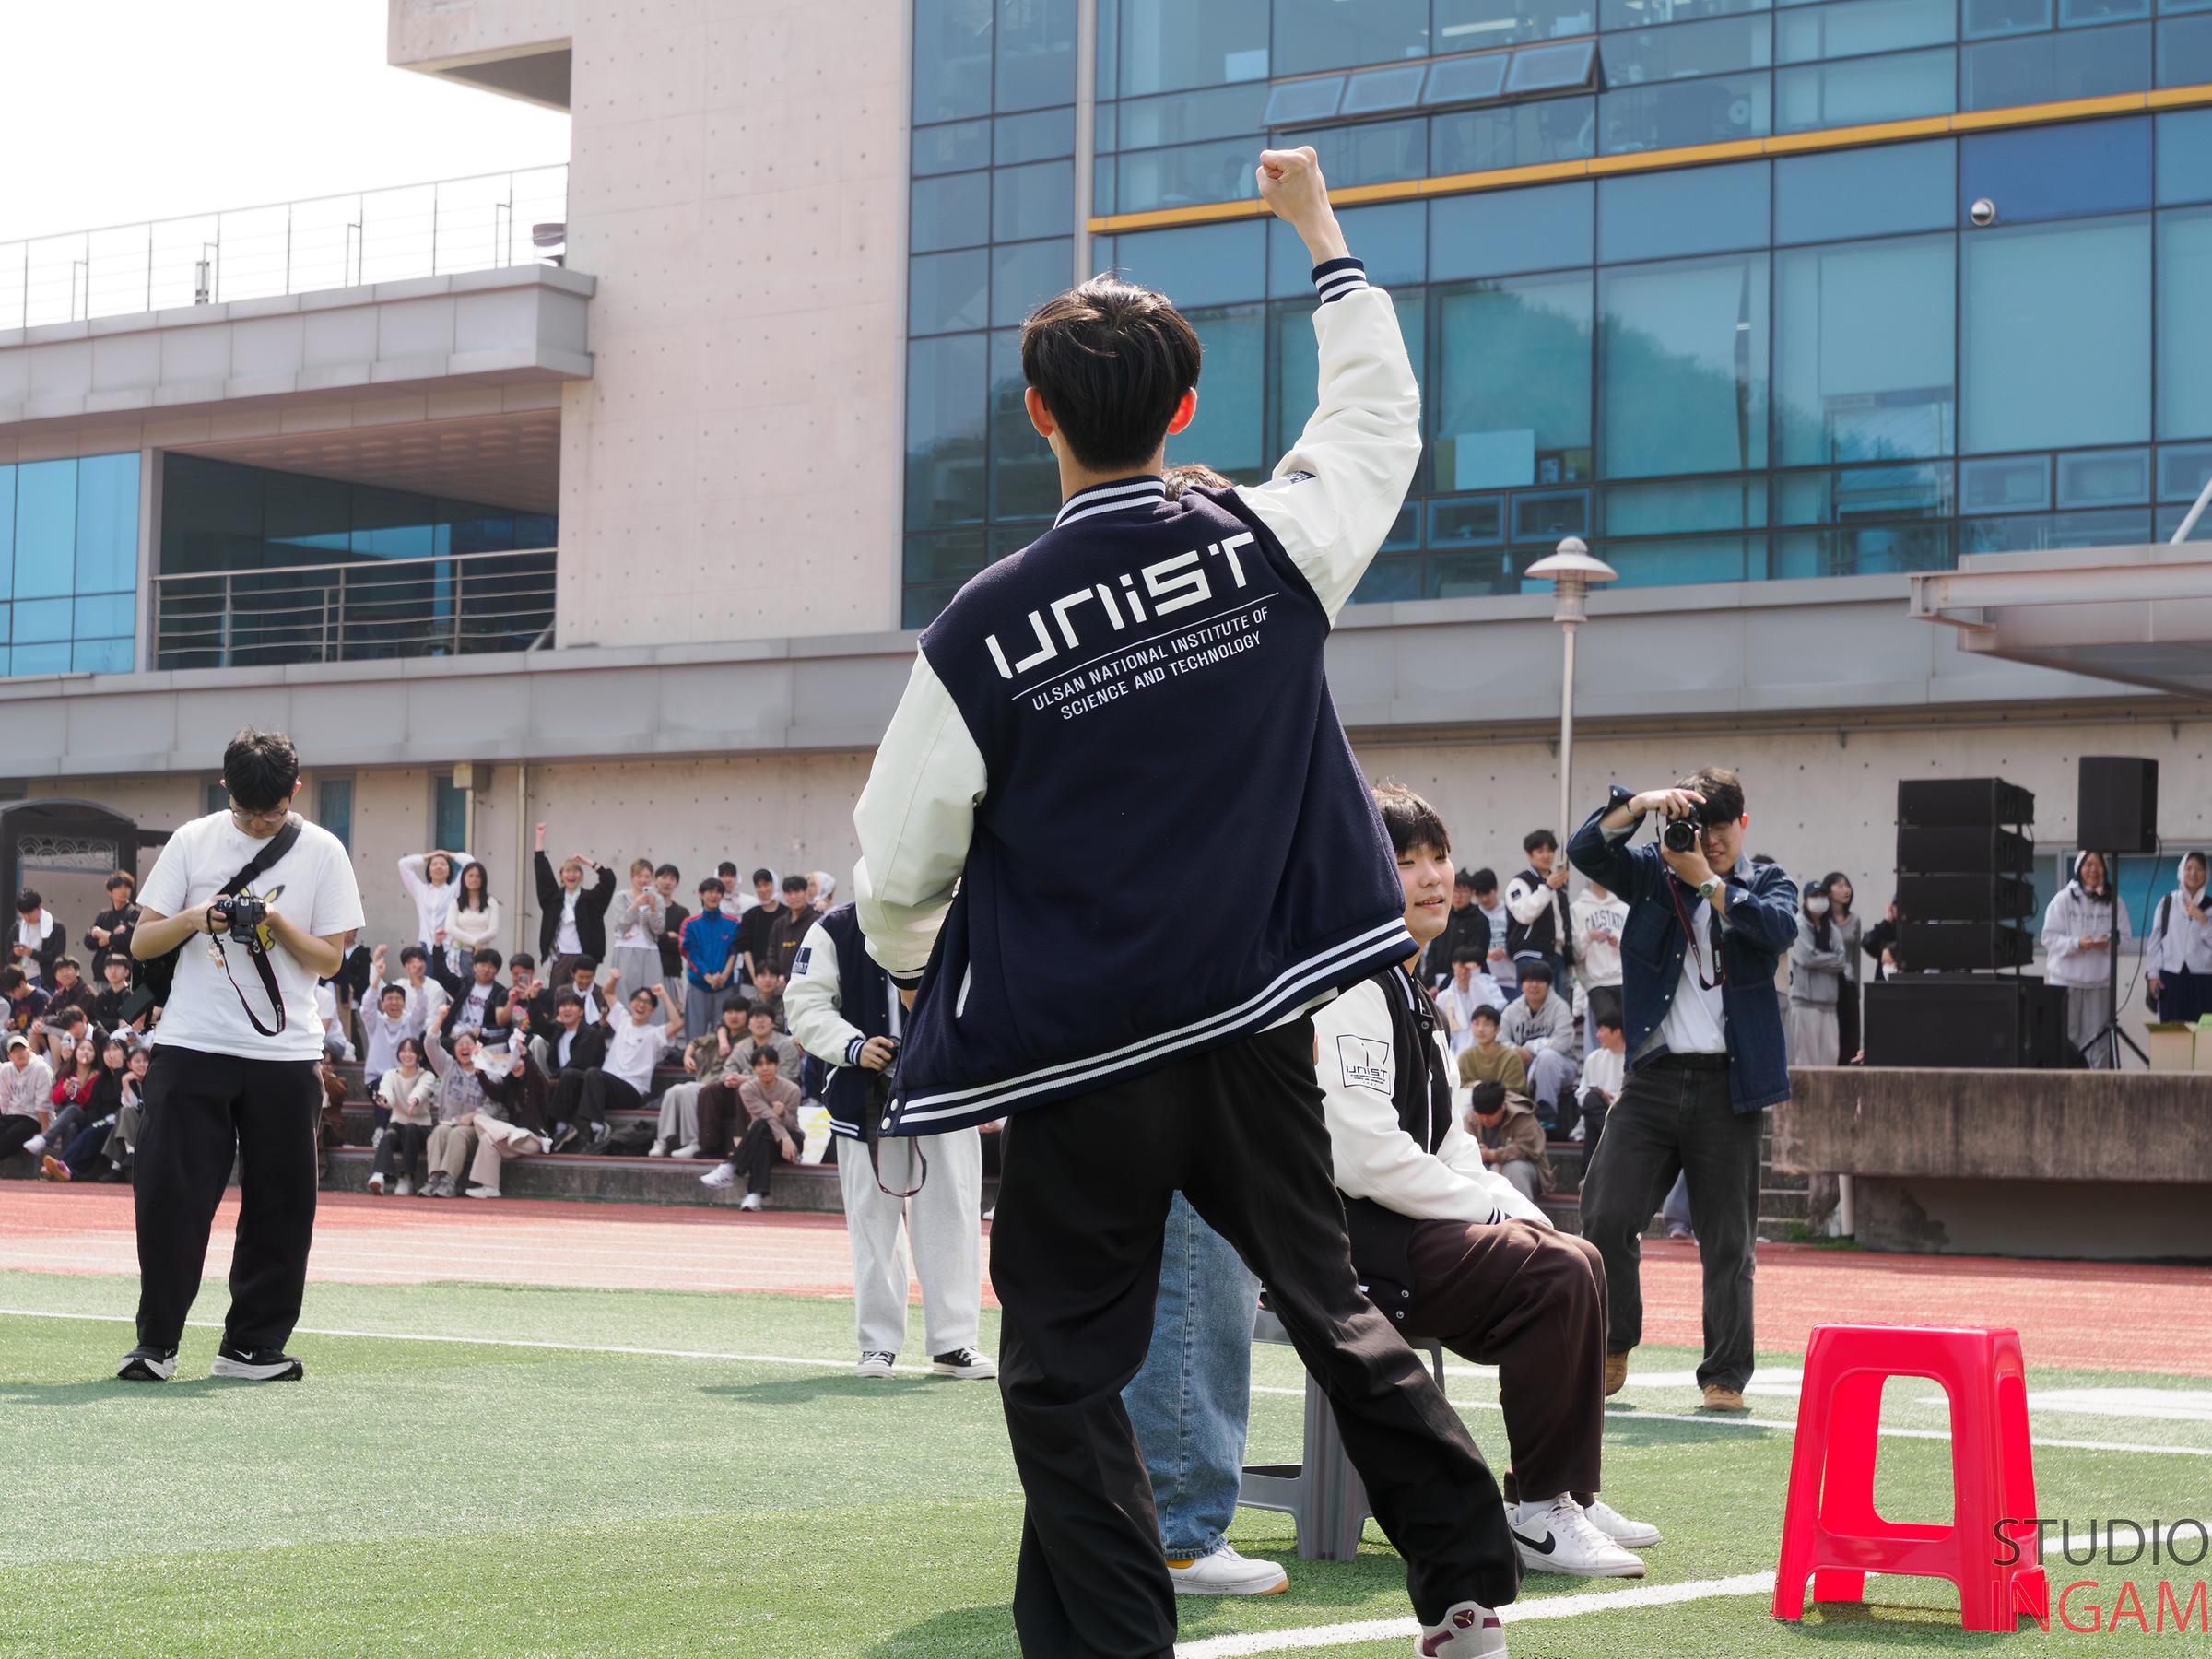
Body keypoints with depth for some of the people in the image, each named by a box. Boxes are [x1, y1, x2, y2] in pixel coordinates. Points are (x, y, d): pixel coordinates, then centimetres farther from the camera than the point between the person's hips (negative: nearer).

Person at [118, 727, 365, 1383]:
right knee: (170, 1195, -4)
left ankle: (251, 1346, 11)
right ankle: (156, 1342, 6)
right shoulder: (192, 842, 5)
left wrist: (279, 924, -15)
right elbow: (141, 943, 6)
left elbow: (330, 959, 3)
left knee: (281, 1206, 1)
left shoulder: (322, 852, 3)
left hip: (286, 1056, 0)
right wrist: (193, 918, -14)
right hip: (191, 1049, 0)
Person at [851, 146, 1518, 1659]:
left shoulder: (981, 632, -12)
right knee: (1336, 1308, 18)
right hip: (1256, 1026, 4)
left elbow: (898, 867, -4)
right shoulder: (1267, 552, -5)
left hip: (1077, 1056, -4)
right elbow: (1380, 411, 15)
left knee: (1066, 1373, 6)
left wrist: (922, 970, 19)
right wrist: (1320, 227, 28)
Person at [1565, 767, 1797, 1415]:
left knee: (1727, 1238, 2)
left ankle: (1725, 1378, 9)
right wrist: (1640, 803, -17)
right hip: (1653, 1076, 1)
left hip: (1728, 1082, -1)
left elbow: (1779, 929, -12)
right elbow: (1586, 850, -3)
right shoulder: (1654, 872, 11)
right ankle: (1611, 1350, 15)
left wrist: (1706, 880, -14)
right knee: (1605, 1219, -6)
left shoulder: (1767, 882, 9)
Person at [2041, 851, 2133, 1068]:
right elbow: (2050, 938, -3)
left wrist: (2109, 943, -15)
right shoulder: (2063, 899, 0)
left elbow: (2125, 938, 6)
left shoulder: (2113, 902, 4)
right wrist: (2077, 943, -18)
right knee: (2067, 1037, -1)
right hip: (2066, 980, -2)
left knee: (2098, 1040, 2)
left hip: (2100, 981, 2)